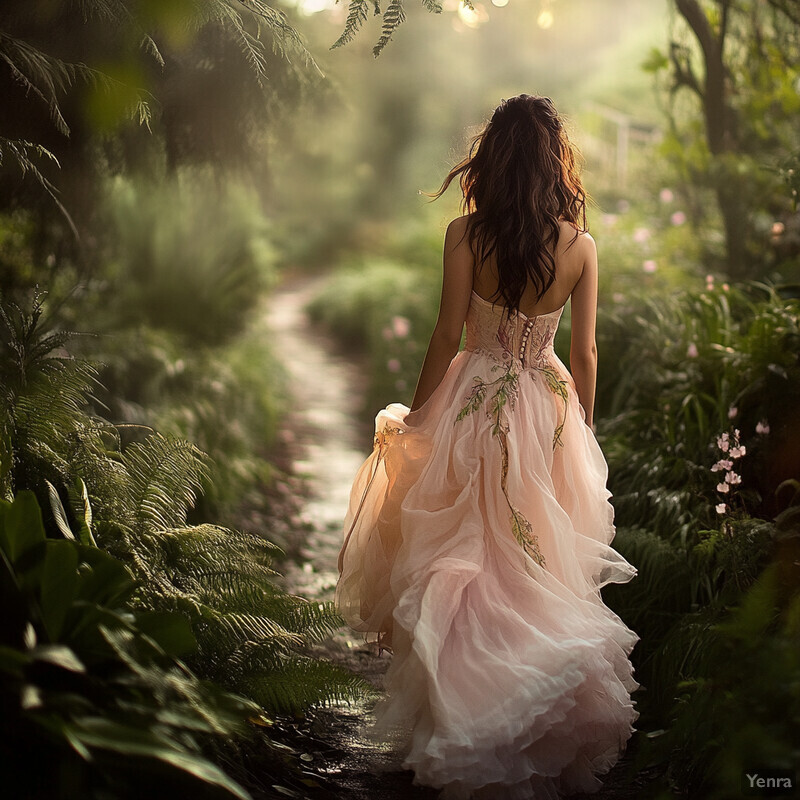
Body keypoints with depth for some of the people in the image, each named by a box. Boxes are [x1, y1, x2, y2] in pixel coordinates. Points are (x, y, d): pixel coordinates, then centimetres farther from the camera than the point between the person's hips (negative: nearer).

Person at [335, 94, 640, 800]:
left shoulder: (465, 234, -14)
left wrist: (415, 416, 3)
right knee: (542, 556, 16)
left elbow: (448, 338, -10)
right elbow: (585, 353, -2)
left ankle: (469, 705, 19)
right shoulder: (581, 245, -7)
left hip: (474, 406, -2)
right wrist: (581, 430, 12)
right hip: (549, 411, 2)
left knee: (467, 557, 12)